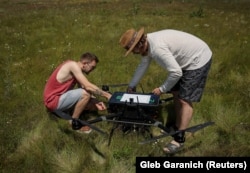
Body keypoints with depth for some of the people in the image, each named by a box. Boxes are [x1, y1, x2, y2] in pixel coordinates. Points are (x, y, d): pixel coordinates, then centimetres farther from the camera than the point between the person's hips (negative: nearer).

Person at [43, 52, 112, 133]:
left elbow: (83, 88, 3)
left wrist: (96, 102, -10)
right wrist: (106, 95, -20)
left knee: (94, 105, 4)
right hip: (53, 100, -9)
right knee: (85, 94, -27)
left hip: (59, 96, 9)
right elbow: (88, 87, -29)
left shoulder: (77, 69, 7)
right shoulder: (73, 65, -21)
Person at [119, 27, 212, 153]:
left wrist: (162, 89, -17)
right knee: (176, 93, 14)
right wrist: (131, 85, 21)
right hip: (187, 59, 10)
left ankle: (179, 139, -3)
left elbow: (176, 72, -32)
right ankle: (177, 127, 28)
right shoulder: (147, 43, -1)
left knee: (185, 100, -11)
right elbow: (142, 66, 13)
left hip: (198, 60, -10)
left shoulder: (157, 48, -32)